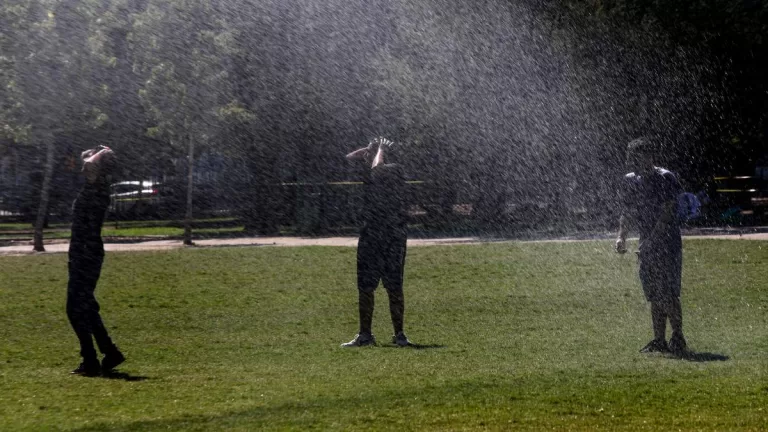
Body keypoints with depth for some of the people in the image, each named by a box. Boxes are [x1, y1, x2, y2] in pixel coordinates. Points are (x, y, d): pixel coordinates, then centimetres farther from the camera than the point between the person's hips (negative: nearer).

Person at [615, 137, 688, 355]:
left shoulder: (666, 179, -12)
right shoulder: (631, 181, 9)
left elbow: (666, 214, -17)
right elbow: (626, 213, 15)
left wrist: (650, 241, -23)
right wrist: (621, 237, 0)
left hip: (667, 245, -7)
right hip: (647, 247, 7)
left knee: (668, 294, -9)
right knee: (654, 296, 9)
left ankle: (678, 338, -1)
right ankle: (659, 340, 15)